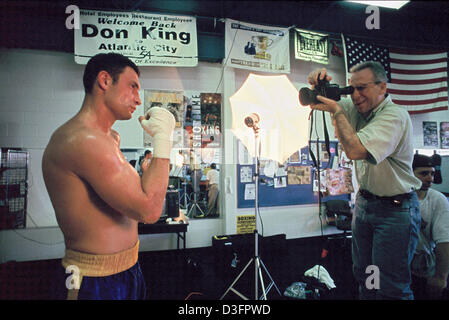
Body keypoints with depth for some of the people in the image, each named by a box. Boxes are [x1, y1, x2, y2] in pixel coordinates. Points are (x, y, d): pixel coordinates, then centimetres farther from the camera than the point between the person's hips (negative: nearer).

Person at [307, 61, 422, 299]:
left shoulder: (395, 116, -18)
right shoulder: (357, 109, 4)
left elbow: (355, 149, -31)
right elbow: (313, 102, 12)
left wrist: (336, 111, -21)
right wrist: (318, 84, -10)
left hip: (395, 208, -7)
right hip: (364, 202, 7)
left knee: (390, 288, -2)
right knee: (363, 277, 16)